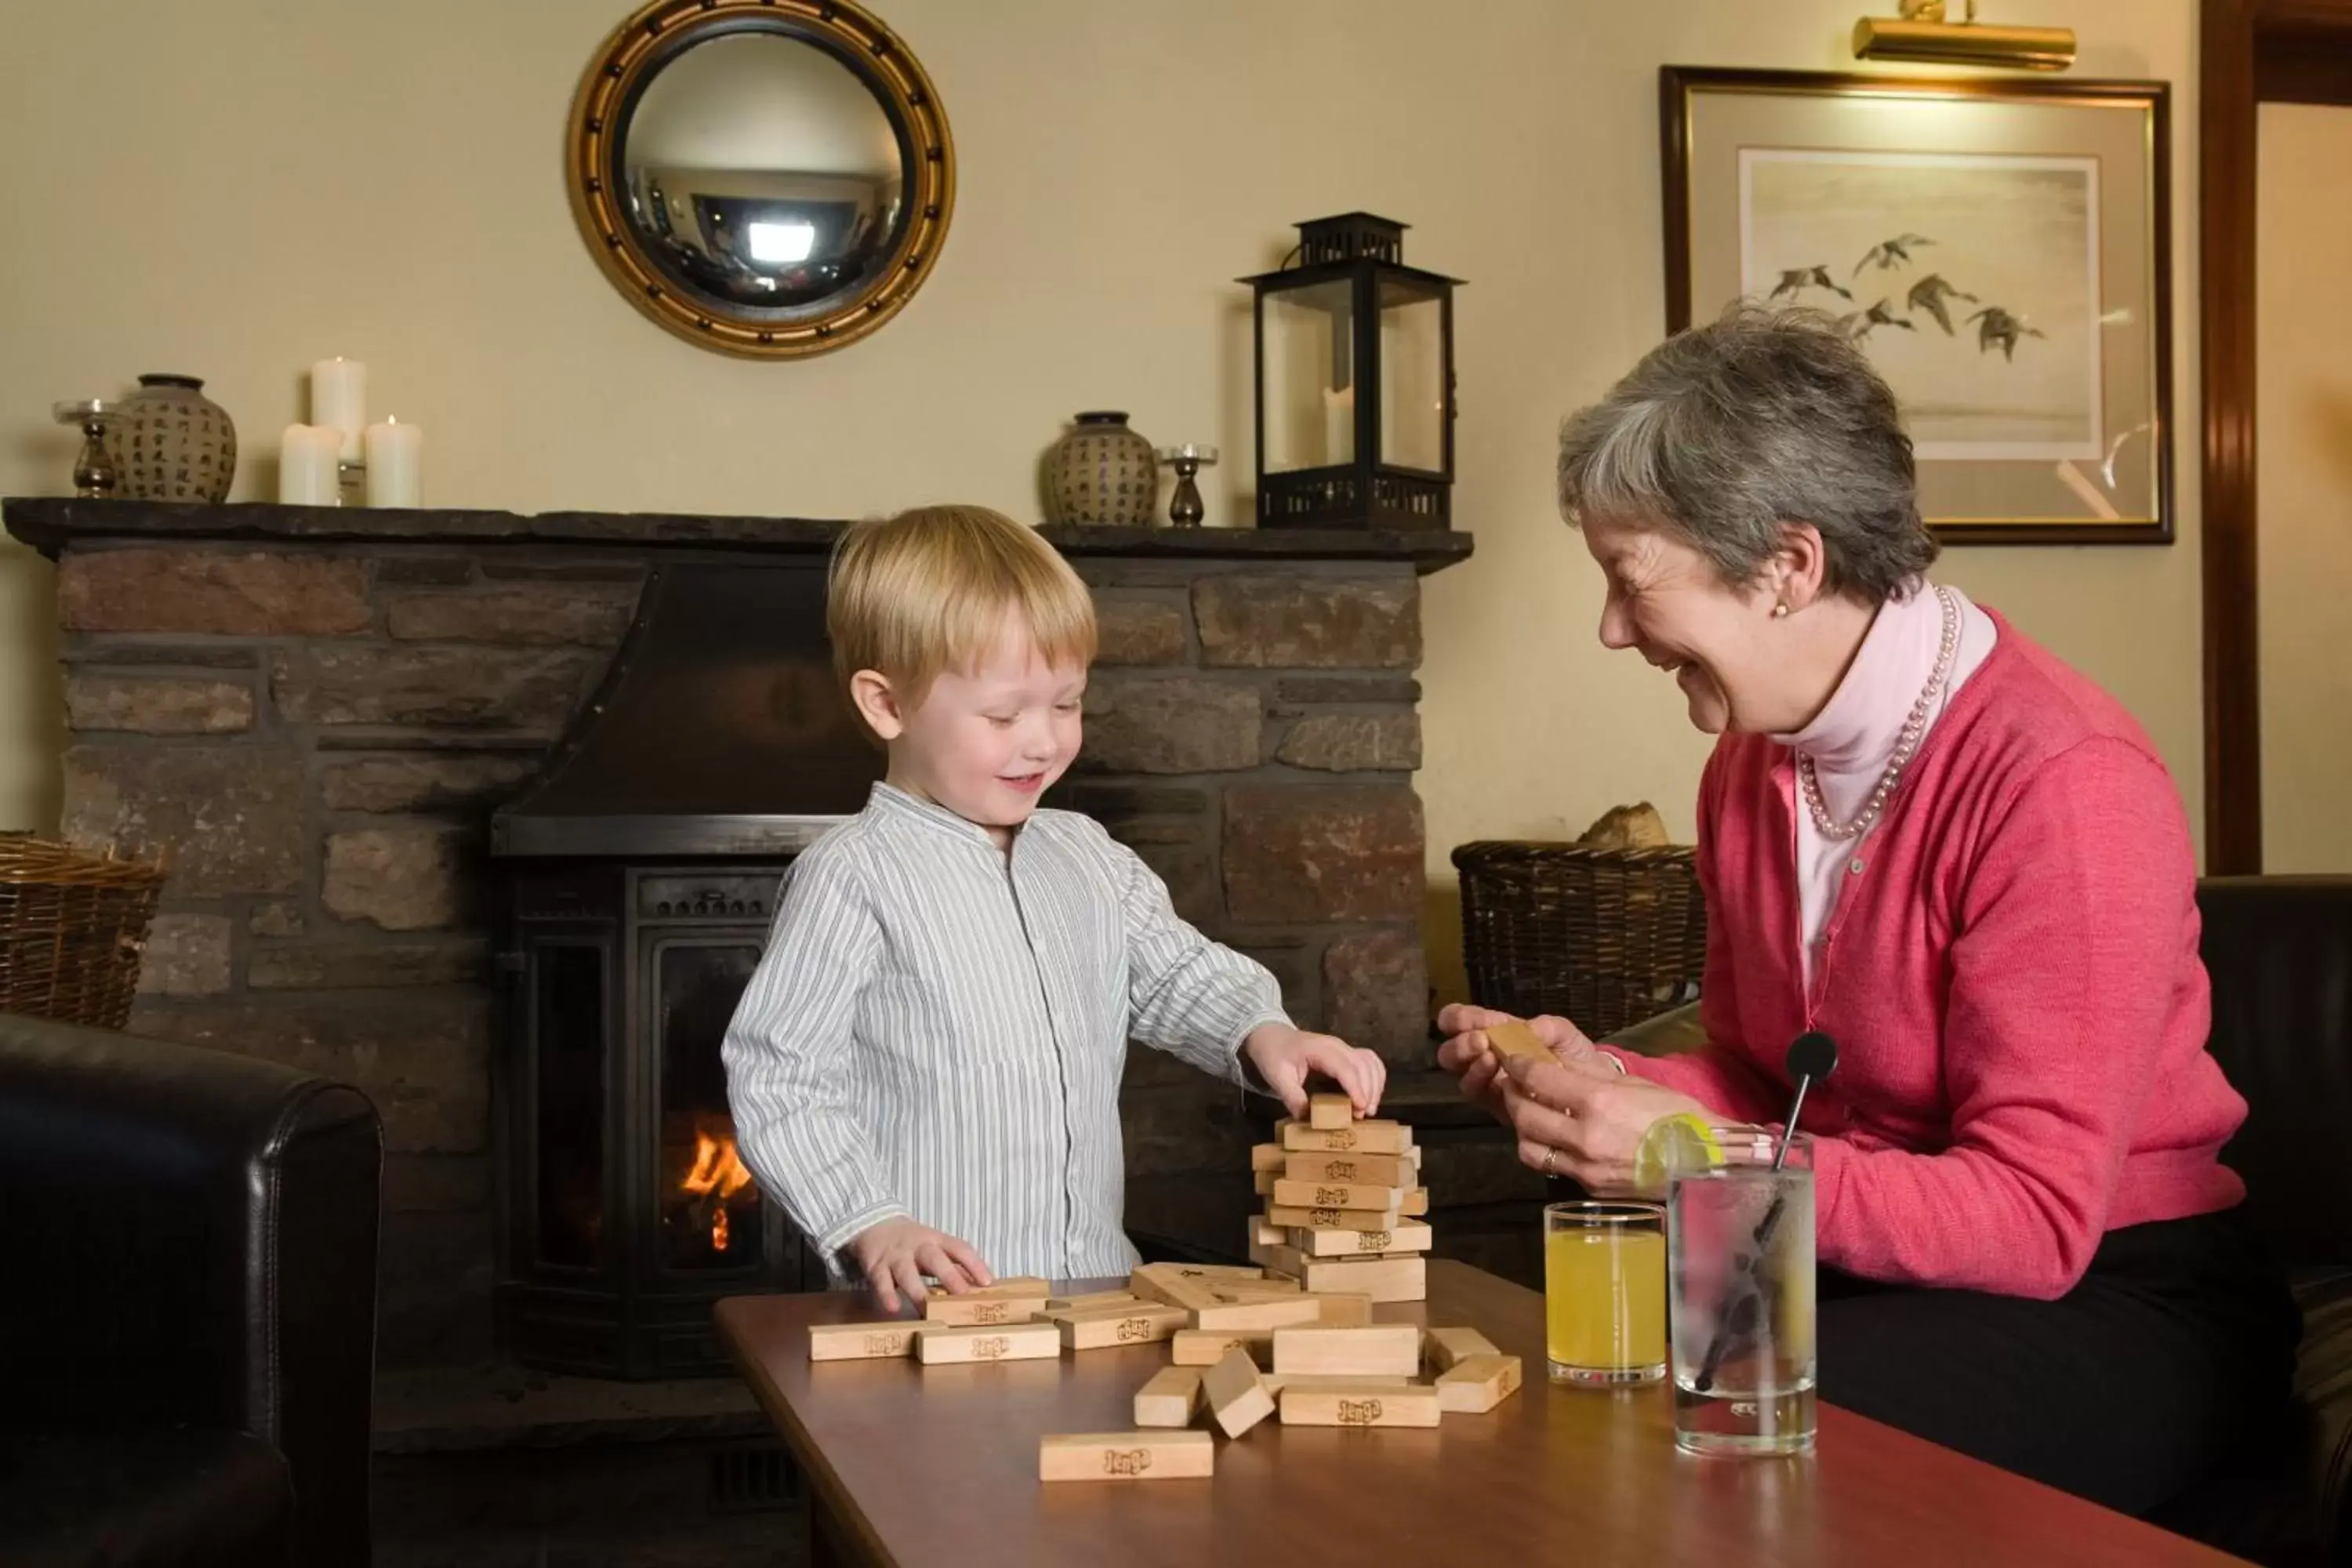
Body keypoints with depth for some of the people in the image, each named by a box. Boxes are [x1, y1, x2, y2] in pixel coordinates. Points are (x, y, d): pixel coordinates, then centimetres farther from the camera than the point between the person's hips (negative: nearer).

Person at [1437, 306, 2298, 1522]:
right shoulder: (1750, 761, 2)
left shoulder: (2062, 784, -22)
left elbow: (2035, 1219, -22)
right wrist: (1617, 1088, -8)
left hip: (2119, 1297, -7)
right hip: (1855, 1265, 7)